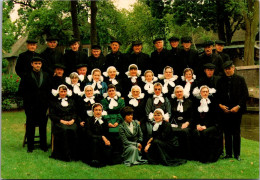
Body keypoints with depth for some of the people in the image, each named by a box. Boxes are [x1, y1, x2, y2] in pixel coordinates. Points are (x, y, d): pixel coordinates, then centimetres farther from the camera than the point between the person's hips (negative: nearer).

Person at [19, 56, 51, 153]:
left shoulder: (46, 75, 9)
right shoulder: (26, 76, 2)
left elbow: (49, 89, 10)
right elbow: (21, 90, 1)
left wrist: (47, 100, 1)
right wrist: (27, 99, -5)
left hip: (43, 105, 2)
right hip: (30, 105, -2)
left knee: (43, 125, 6)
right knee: (30, 126, 4)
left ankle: (43, 145, 16)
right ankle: (30, 146, 12)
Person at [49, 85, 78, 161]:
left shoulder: (71, 101, 24)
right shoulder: (54, 102, 15)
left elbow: (75, 113, 16)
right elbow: (51, 115, 5)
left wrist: (73, 120, -6)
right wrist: (61, 121, -10)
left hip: (71, 121, 2)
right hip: (59, 122, -2)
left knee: (73, 130, -33)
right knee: (64, 130, -36)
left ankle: (74, 154, -27)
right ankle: (66, 155, -33)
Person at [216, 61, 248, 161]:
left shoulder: (240, 79, 3)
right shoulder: (221, 81, 9)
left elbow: (245, 94, -1)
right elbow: (217, 95, 11)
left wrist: (238, 106, -10)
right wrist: (220, 105, -6)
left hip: (236, 110, -2)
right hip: (224, 110, 2)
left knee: (236, 133, 3)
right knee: (227, 133, 6)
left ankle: (237, 154, 13)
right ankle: (228, 153, 15)